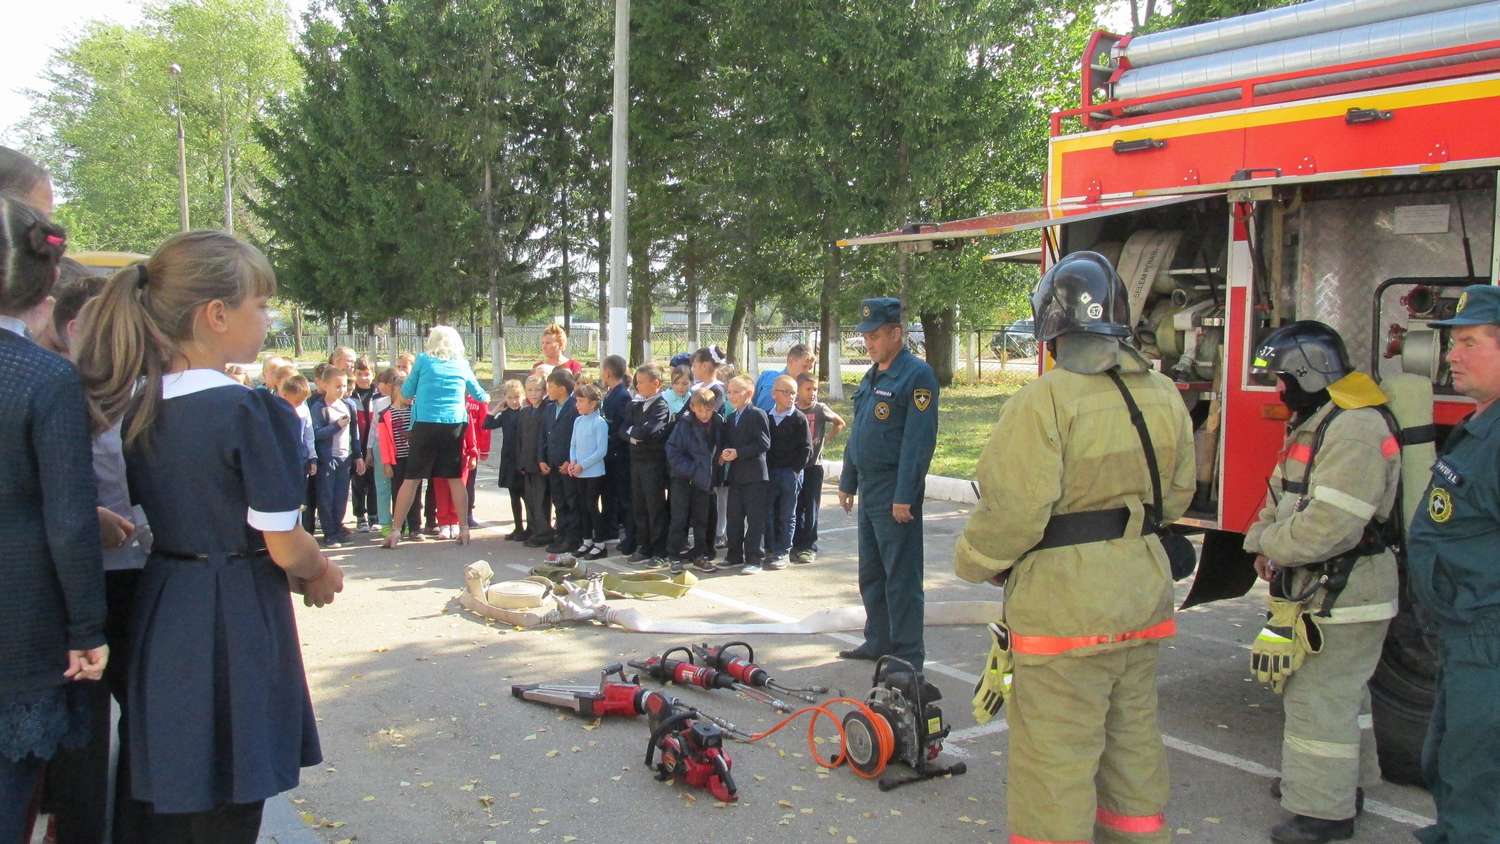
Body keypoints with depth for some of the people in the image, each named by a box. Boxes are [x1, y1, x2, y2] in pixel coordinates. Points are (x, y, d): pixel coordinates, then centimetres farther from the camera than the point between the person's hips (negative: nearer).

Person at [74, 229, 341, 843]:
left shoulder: (135, 407, 3)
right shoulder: (252, 414, -18)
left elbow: (159, 517, 11)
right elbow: (285, 546, -15)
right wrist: (322, 574, 7)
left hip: (160, 614, 7)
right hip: (237, 624, -7)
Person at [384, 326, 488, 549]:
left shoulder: (423, 360, 3)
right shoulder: (462, 365, 10)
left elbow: (406, 392, 10)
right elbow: (478, 394, 24)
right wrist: (487, 397, 46)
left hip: (425, 425, -2)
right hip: (454, 426, 2)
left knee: (411, 478, 2)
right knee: (455, 478, 11)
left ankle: (395, 531, 2)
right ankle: (464, 529, 12)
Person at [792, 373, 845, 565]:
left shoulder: (820, 409, -3)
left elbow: (840, 423, 11)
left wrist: (825, 439, 4)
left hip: (813, 465, -1)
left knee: (811, 508, 1)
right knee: (795, 508, 6)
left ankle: (809, 547, 7)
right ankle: (796, 545, 14)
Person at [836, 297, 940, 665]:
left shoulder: (917, 375, -13)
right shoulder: (872, 376, 15)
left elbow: (918, 440, -19)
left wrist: (904, 496, -22)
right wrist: (847, 482, 18)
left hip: (895, 492, -9)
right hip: (869, 489, 9)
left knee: (901, 576, -3)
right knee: (871, 573, 16)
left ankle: (908, 655, 5)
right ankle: (879, 642, 27)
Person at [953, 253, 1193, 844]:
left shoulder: (1045, 401, -18)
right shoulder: (1163, 395, 6)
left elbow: (1013, 508, -20)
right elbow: (1175, 494, 14)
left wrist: (973, 561, -2)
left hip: (1066, 601, -8)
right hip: (1144, 592, 8)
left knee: (1055, 754, 2)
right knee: (1132, 739, 21)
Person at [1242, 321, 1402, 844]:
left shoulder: (1356, 429, -23)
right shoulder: (1314, 423, 12)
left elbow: (1330, 525, -30)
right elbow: (1281, 495, 18)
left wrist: (1268, 544, -15)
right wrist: (1264, 540, 0)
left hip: (1342, 594, -11)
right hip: (1319, 587, 11)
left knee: (1321, 699, -3)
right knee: (1340, 690, 22)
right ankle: (1343, 779, 38)